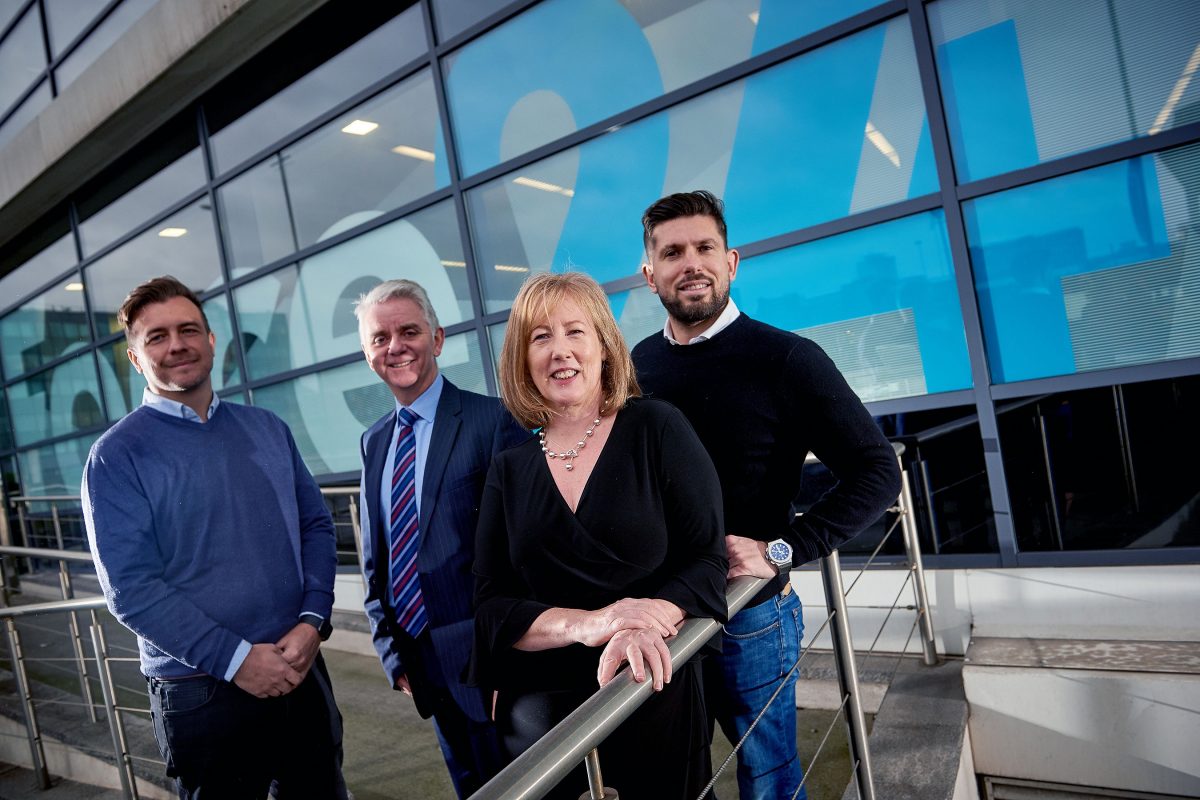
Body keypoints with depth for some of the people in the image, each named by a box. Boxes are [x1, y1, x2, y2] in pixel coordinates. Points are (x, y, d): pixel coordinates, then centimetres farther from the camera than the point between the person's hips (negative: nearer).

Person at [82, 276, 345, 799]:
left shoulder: (267, 429, 6)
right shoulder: (117, 456, -7)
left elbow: (315, 526, 6)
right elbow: (131, 589, -13)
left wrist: (312, 620, -8)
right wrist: (235, 658, -17)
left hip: (300, 670, 4)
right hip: (202, 691, -4)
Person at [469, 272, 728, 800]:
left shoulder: (657, 429, -6)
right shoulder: (509, 470, 1)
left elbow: (707, 560, -8)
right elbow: (491, 607, -3)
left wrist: (641, 627, -27)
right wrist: (584, 625, -21)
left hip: (655, 696, -2)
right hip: (540, 713, 2)